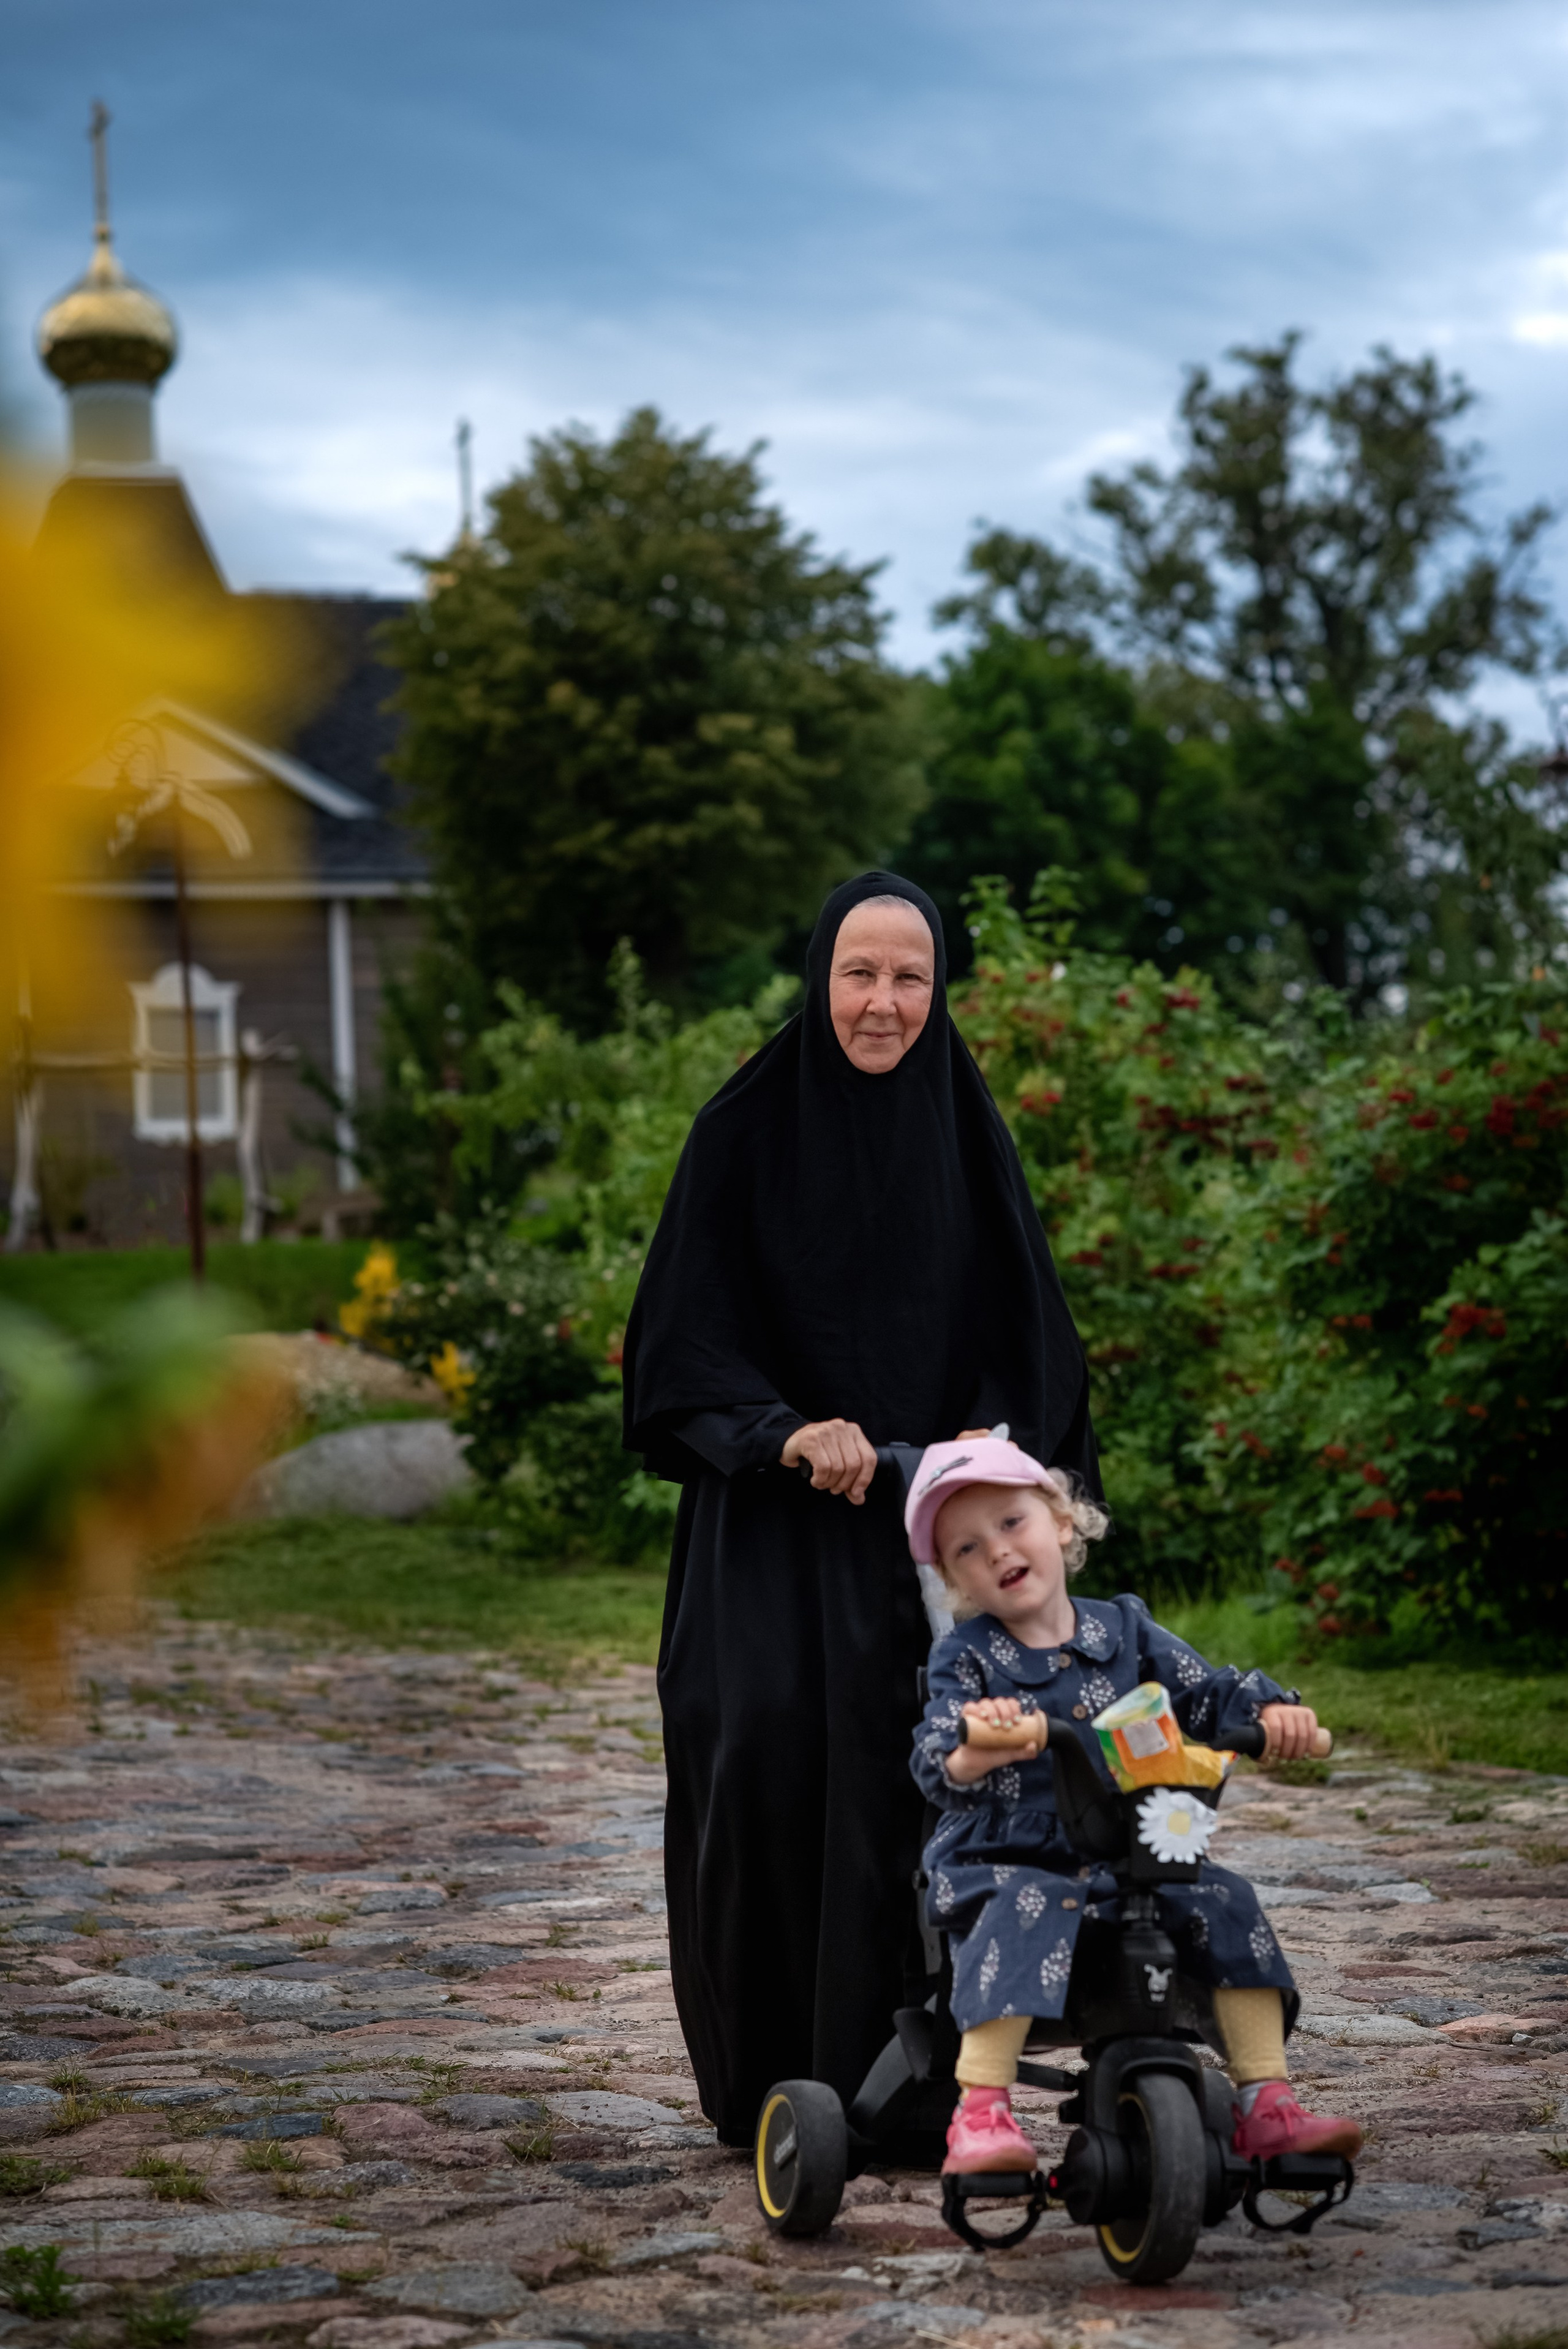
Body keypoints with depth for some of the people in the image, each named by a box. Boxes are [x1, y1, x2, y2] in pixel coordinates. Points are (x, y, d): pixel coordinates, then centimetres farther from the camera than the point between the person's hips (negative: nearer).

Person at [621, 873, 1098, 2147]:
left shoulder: (969, 1135, 8)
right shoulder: (744, 1133, 1)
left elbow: (1024, 1327, 10)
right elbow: (684, 1333, -3)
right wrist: (785, 1431, -18)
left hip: (926, 1514, 2)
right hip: (775, 1521, -2)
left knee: (905, 1768, -10)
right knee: (765, 1743, -15)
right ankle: (764, 2079, -3)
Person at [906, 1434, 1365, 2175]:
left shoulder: (1122, 1628, 8)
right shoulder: (966, 1658, -4)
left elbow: (1207, 1696, 7)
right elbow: (934, 1765, -17)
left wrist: (1272, 1711, -14)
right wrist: (973, 1748, -41)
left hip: (1124, 1859, 4)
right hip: (1005, 1863, -4)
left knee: (1223, 1902, -14)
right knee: (1023, 1914, -35)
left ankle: (1266, 2104, -7)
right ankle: (980, 2114, -37)